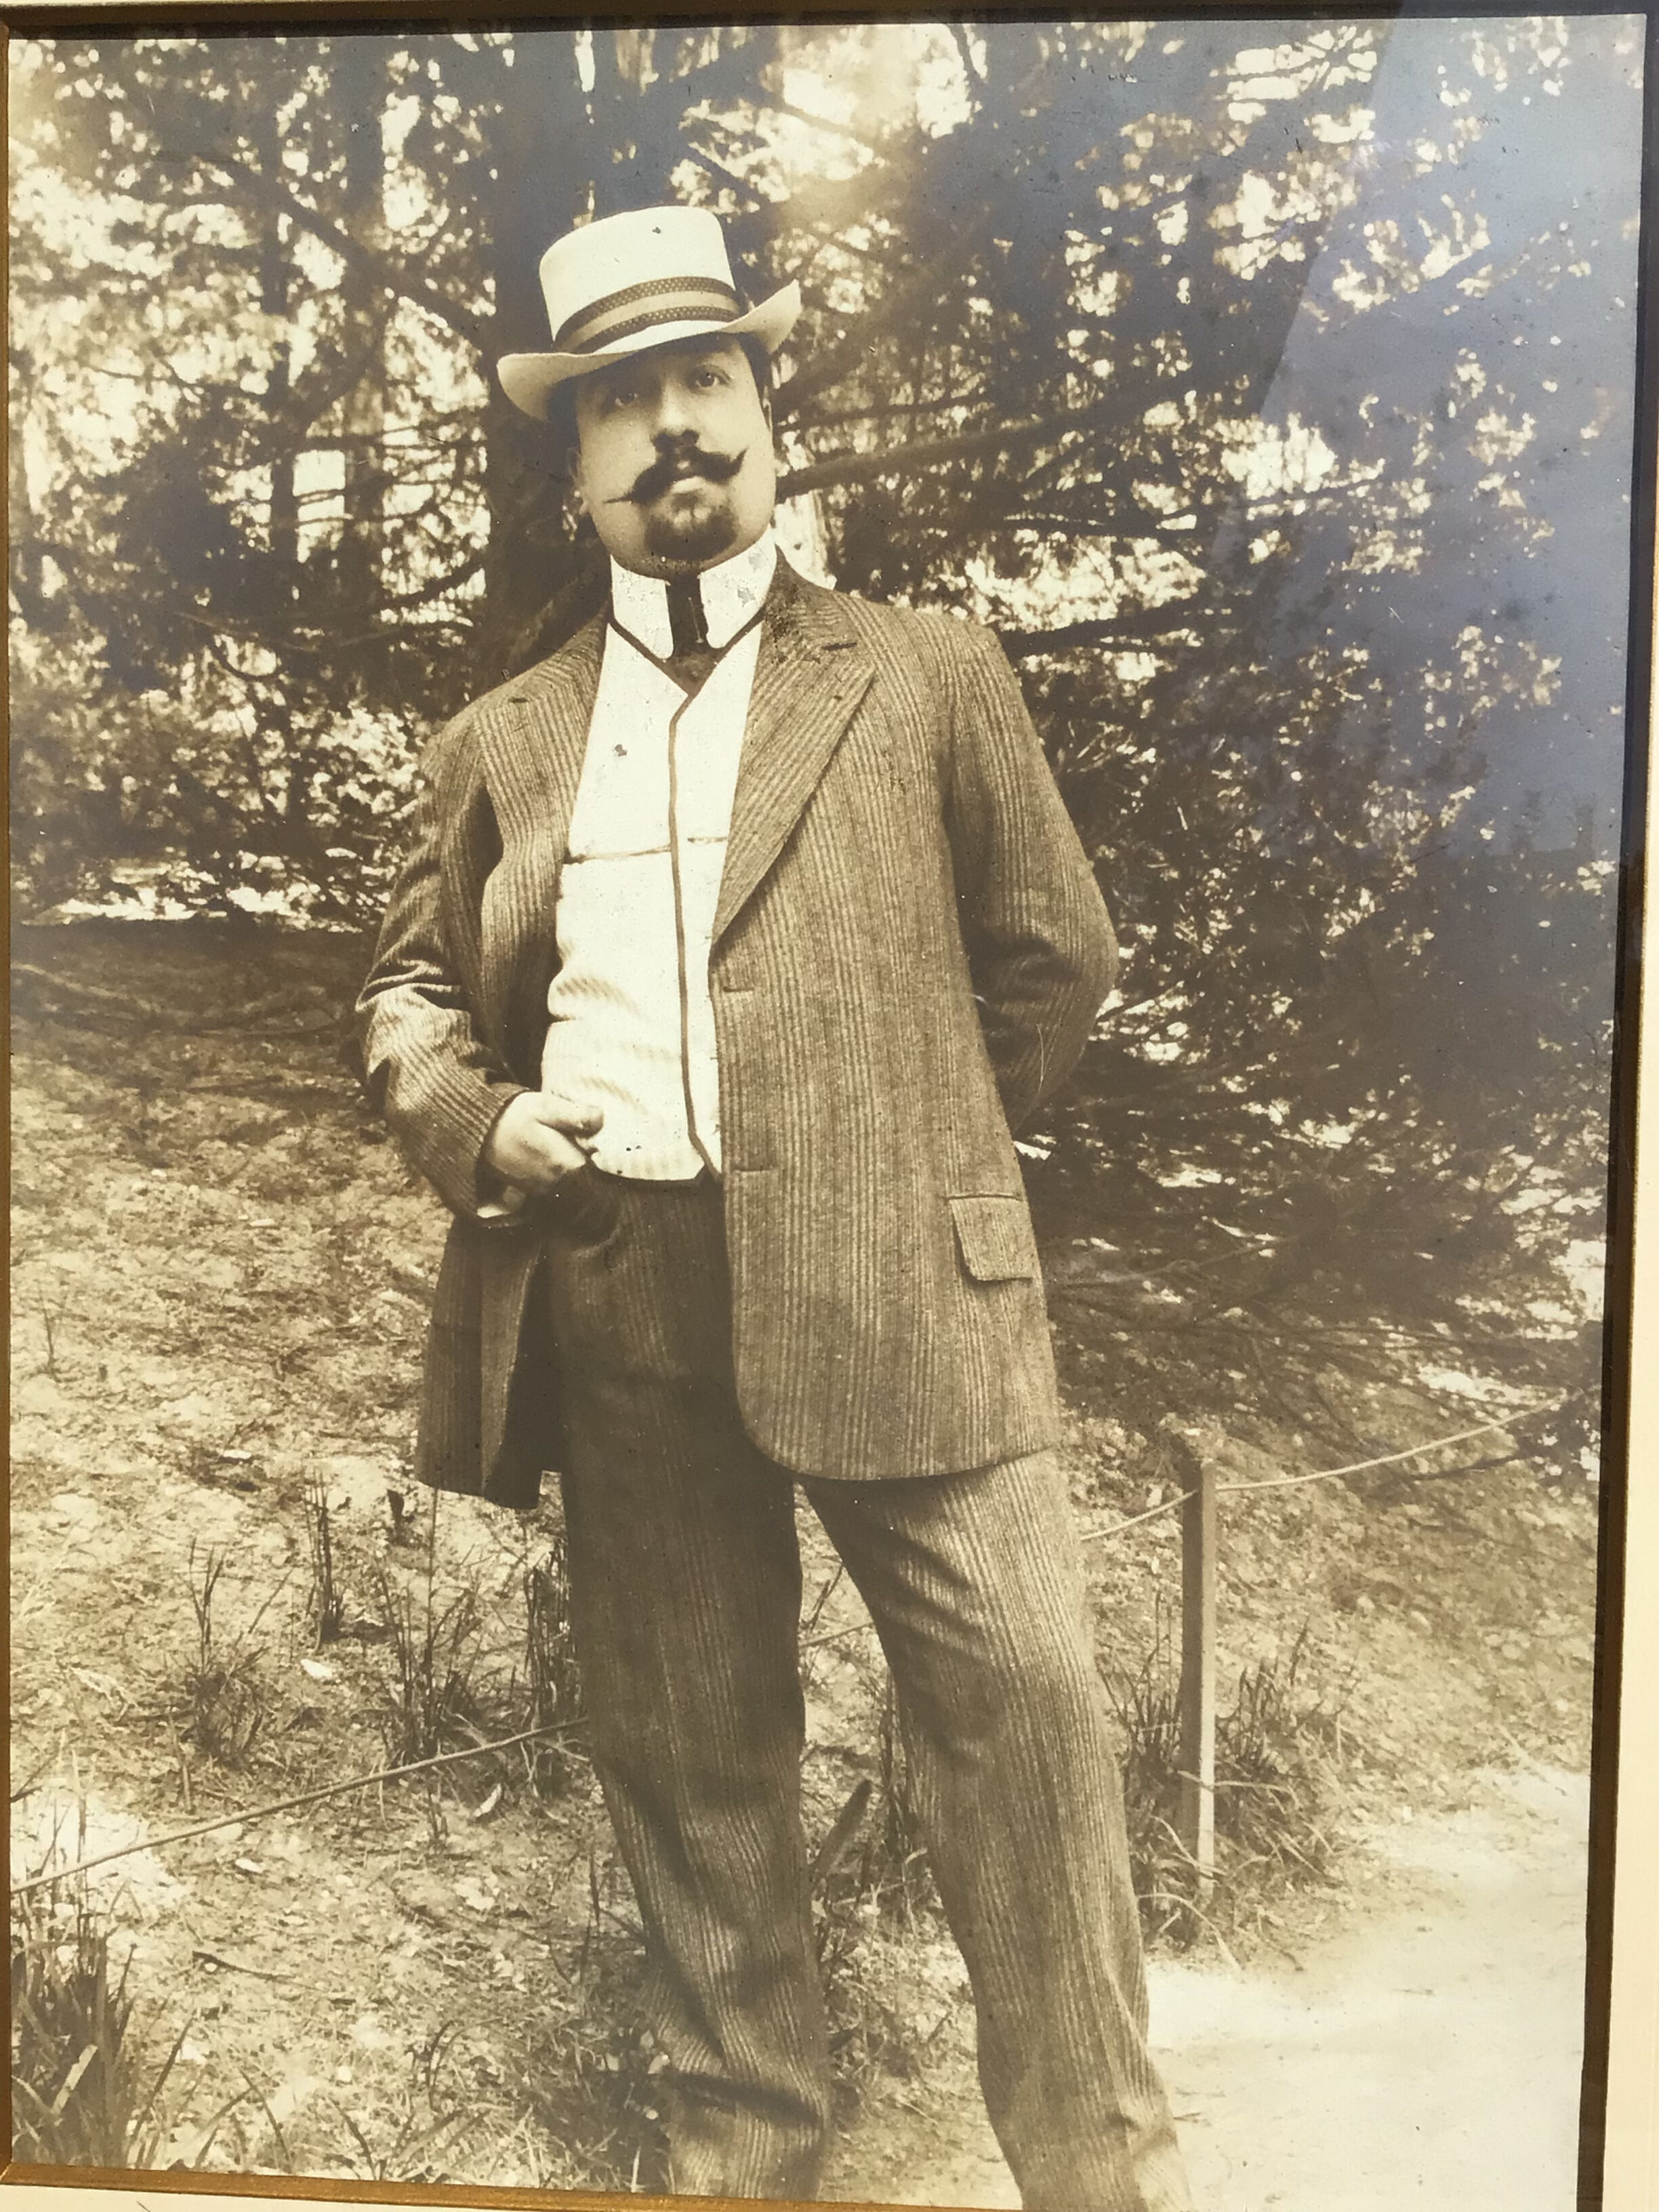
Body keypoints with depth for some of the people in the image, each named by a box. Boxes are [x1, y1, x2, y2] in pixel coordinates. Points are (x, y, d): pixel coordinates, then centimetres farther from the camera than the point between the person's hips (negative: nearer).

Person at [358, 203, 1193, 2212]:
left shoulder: (925, 678, 8)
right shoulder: (501, 741, 14)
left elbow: (1051, 959, 12)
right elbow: (408, 988, 20)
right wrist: (477, 1123, 0)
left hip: (892, 1286, -2)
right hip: (611, 1304, 3)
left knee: (1021, 1696, -5)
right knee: (683, 1756, 12)